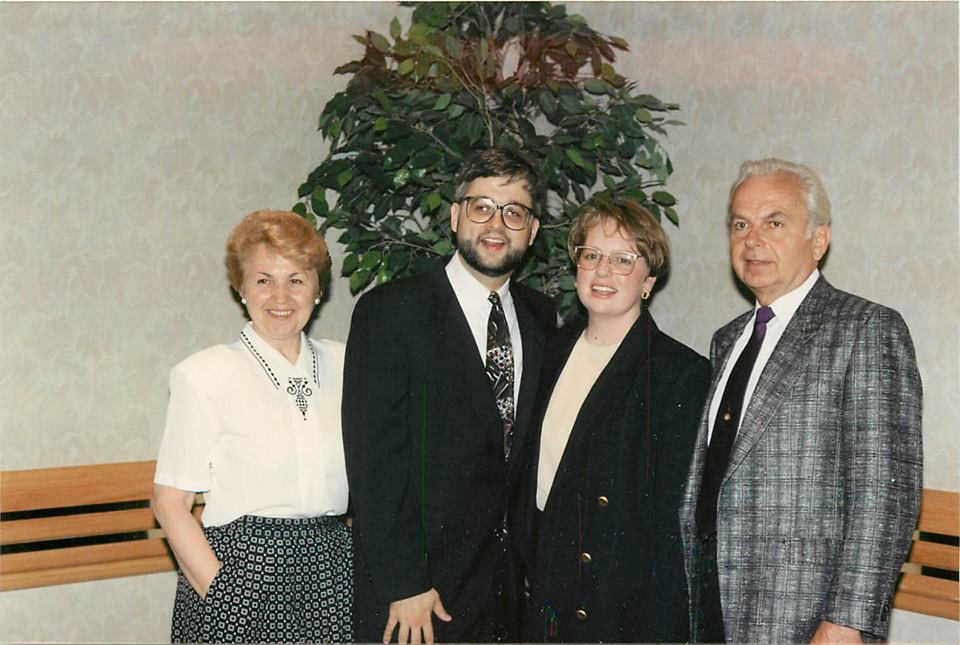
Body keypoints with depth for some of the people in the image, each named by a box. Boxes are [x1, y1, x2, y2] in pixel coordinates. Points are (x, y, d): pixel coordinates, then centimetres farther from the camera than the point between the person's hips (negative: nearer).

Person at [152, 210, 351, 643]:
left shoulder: (342, 365, 8)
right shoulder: (202, 375, -4)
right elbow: (170, 502, -5)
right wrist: (223, 598, -12)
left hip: (331, 577, 4)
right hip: (239, 568, -3)